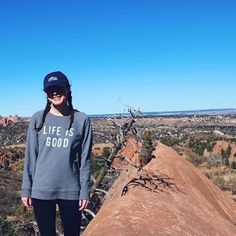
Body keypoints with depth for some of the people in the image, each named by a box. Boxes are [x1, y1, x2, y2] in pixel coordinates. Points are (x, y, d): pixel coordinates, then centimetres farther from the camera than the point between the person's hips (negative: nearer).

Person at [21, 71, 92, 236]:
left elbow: (85, 159, -2)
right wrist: (26, 189, 2)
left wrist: (85, 191, -4)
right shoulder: (38, 119, 1)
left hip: (71, 191, -1)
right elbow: (31, 156, 3)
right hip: (41, 191, 1)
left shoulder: (82, 120, -3)